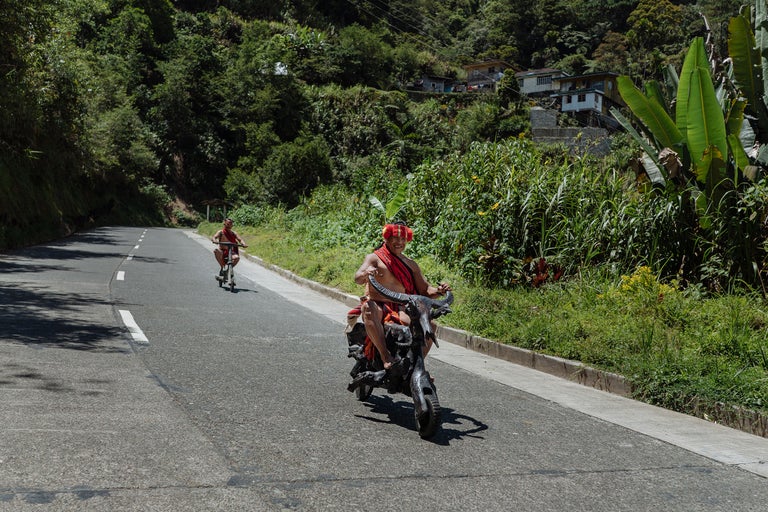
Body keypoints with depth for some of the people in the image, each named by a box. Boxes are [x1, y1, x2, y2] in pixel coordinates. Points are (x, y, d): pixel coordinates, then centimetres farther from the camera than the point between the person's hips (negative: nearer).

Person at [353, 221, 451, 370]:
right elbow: (357, 278, -13)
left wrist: (438, 291, -8)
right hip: (378, 306, -4)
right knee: (368, 308, -39)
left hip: (400, 309, 4)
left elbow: (425, 290, 15)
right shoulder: (374, 258, 4)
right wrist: (366, 273, -37)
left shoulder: (411, 264, 17)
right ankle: (385, 355, -42)